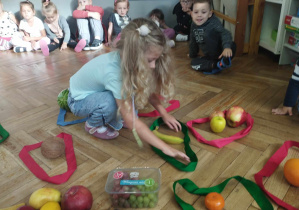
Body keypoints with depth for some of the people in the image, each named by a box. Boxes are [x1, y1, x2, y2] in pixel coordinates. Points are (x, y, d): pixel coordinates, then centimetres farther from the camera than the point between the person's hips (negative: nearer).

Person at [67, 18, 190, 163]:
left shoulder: (126, 59, -22)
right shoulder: (113, 72, -41)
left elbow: (148, 91, -5)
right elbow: (131, 121, -37)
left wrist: (164, 113, -11)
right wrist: (165, 147, -35)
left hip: (98, 91, 6)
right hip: (79, 100, -6)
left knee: (139, 88, -16)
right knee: (109, 102, -37)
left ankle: (113, 118, 6)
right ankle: (94, 124, -5)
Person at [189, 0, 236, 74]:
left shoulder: (214, 23, -19)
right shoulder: (194, 25, 0)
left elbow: (225, 33, -36)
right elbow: (193, 42, 15)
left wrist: (227, 47, -55)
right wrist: (192, 55, 28)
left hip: (220, 54, -6)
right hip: (208, 57, 7)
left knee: (232, 45, -35)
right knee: (193, 63, -16)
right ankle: (215, 65, -24)